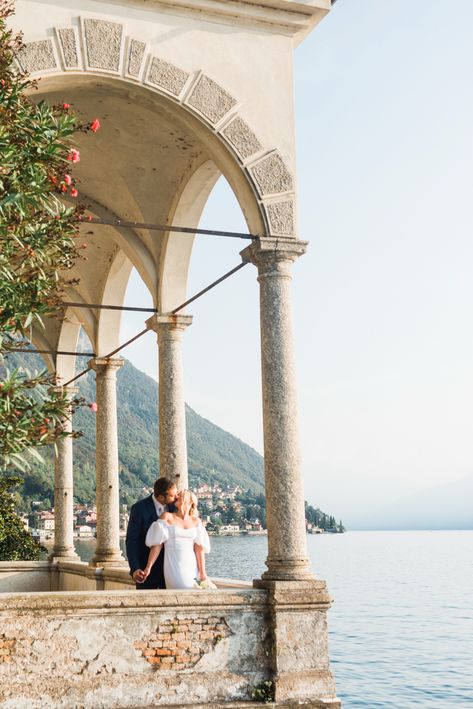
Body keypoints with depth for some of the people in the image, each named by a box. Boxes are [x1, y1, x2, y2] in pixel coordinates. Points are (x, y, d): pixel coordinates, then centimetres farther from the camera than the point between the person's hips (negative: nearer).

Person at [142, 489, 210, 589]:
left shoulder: (196, 521, 9)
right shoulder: (167, 517, 3)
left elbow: (199, 548, 3)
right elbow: (157, 544, 0)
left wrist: (202, 572, -1)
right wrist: (148, 568, -3)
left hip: (192, 568, 3)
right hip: (174, 567, -3)